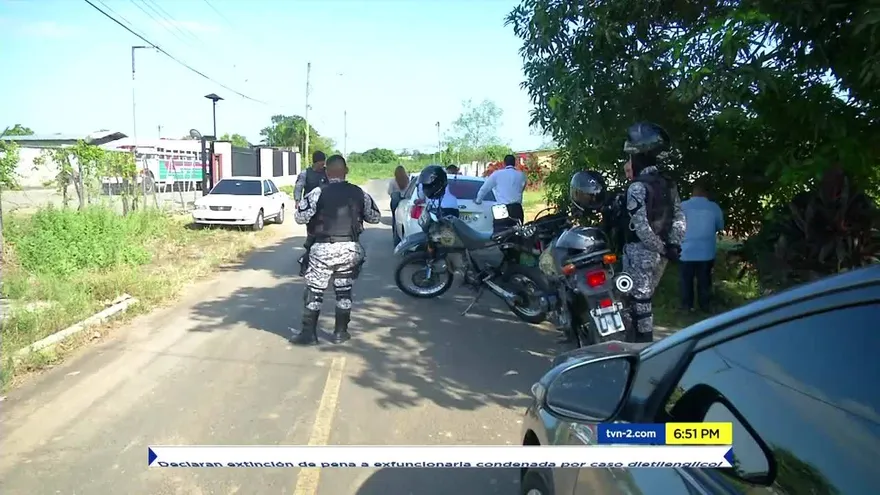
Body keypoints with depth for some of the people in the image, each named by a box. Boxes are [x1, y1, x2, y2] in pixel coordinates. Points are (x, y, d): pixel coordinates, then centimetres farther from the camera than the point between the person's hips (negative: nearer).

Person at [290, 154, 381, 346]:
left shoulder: (318, 193, -8)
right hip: (350, 248, 3)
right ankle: (341, 332, 18)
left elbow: (300, 217, -7)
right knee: (344, 291, 13)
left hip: (324, 248, -3)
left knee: (314, 291, 6)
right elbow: (376, 217, 12)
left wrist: (300, 206, 14)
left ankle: (308, 333, 9)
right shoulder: (359, 193, 3)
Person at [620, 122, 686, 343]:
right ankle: (645, 339, 26)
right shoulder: (669, 184, 9)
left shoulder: (637, 186, -16)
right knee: (645, 296, 18)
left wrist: (661, 248, -15)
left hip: (641, 251, -8)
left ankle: (644, 342, 4)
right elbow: (680, 218, 6)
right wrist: (673, 245, -1)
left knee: (639, 299, -1)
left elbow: (641, 226, -22)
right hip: (661, 252, 8)